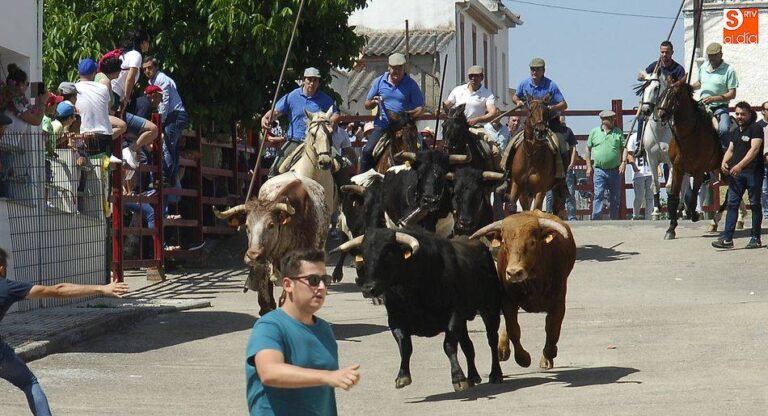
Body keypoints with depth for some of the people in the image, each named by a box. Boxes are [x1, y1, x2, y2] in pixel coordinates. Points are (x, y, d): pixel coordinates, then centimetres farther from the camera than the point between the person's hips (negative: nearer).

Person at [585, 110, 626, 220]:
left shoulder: (618, 132, 6)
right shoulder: (594, 132, 4)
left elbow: (624, 148, 5)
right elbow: (588, 150, 9)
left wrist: (623, 163, -9)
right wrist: (589, 166, 2)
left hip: (615, 170, 2)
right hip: (599, 170, -2)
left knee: (615, 198, 7)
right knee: (598, 196, -10)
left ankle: (614, 220, 15)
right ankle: (596, 220, -11)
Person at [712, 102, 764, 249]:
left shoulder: (755, 129, -5)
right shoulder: (735, 133, 19)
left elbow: (754, 149, -17)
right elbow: (730, 150, 17)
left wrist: (740, 165, -28)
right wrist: (724, 162, -6)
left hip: (753, 172, -7)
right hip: (736, 173, 7)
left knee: (755, 204, 1)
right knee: (732, 204, -1)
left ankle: (756, 238, 7)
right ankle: (727, 238, -4)